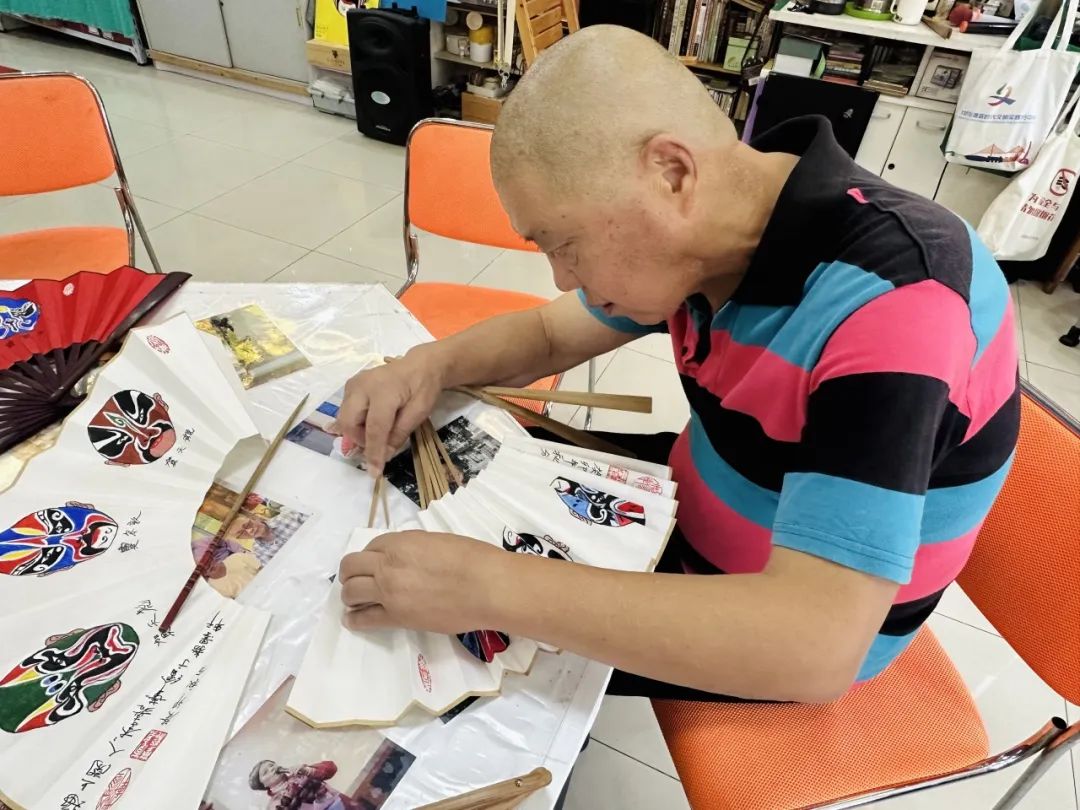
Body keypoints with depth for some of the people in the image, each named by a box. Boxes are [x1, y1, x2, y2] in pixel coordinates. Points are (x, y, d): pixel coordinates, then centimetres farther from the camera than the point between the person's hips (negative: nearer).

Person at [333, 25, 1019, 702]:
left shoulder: (885, 304, -35)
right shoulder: (715, 230, -10)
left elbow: (819, 646, -41)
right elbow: (551, 334, 3)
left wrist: (494, 588, -41)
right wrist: (432, 365, -16)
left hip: (791, 633, -6)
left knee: (464, 643, -5)